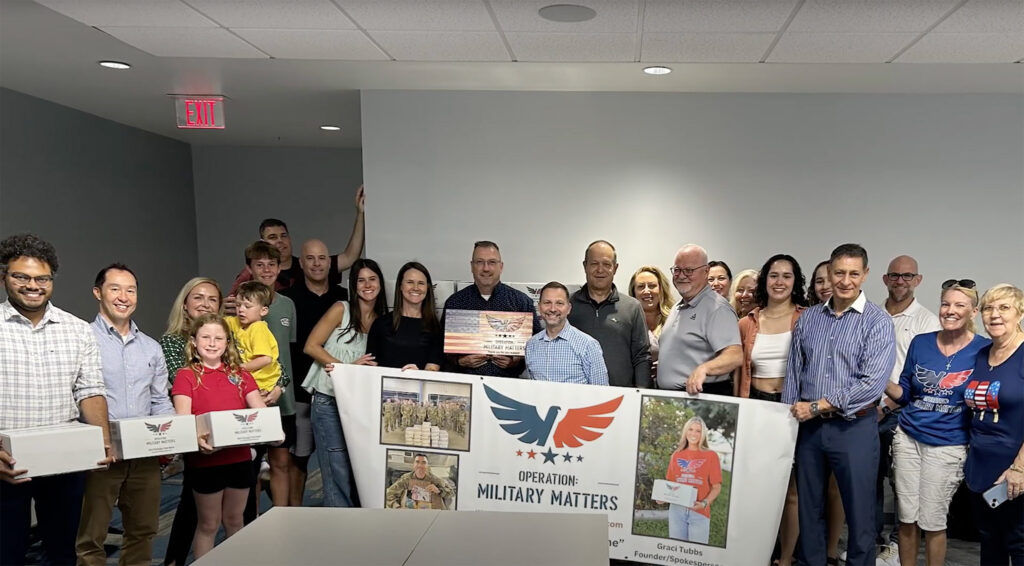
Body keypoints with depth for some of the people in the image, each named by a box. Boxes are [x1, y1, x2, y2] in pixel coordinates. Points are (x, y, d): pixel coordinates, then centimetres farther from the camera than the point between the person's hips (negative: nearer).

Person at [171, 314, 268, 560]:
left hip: (239, 458, 3)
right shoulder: (186, 376, -3)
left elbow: (261, 411, 1)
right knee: (208, 524, 9)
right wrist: (196, 438, -34)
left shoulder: (240, 374, 7)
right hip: (205, 460, -3)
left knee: (234, 520, 17)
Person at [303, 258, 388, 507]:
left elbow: (377, 363, 11)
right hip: (328, 401, -4)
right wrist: (347, 367, -13)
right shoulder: (341, 310, -3)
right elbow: (311, 346, -6)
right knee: (338, 471, -3)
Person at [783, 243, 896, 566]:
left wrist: (817, 406, -15)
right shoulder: (808, 318, 7)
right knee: (808, 508, 15)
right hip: (808, 426, 4)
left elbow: (873, 382, -17)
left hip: (854, 427, -4)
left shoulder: (877, 321, -7)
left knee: (860, 514, 6)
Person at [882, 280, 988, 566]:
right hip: (908, 438, 3)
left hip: (948, 446, -3)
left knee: (932, 522, 5)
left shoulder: (984, 349, -7)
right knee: (906, 517, 9)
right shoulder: (921, 342, 2)